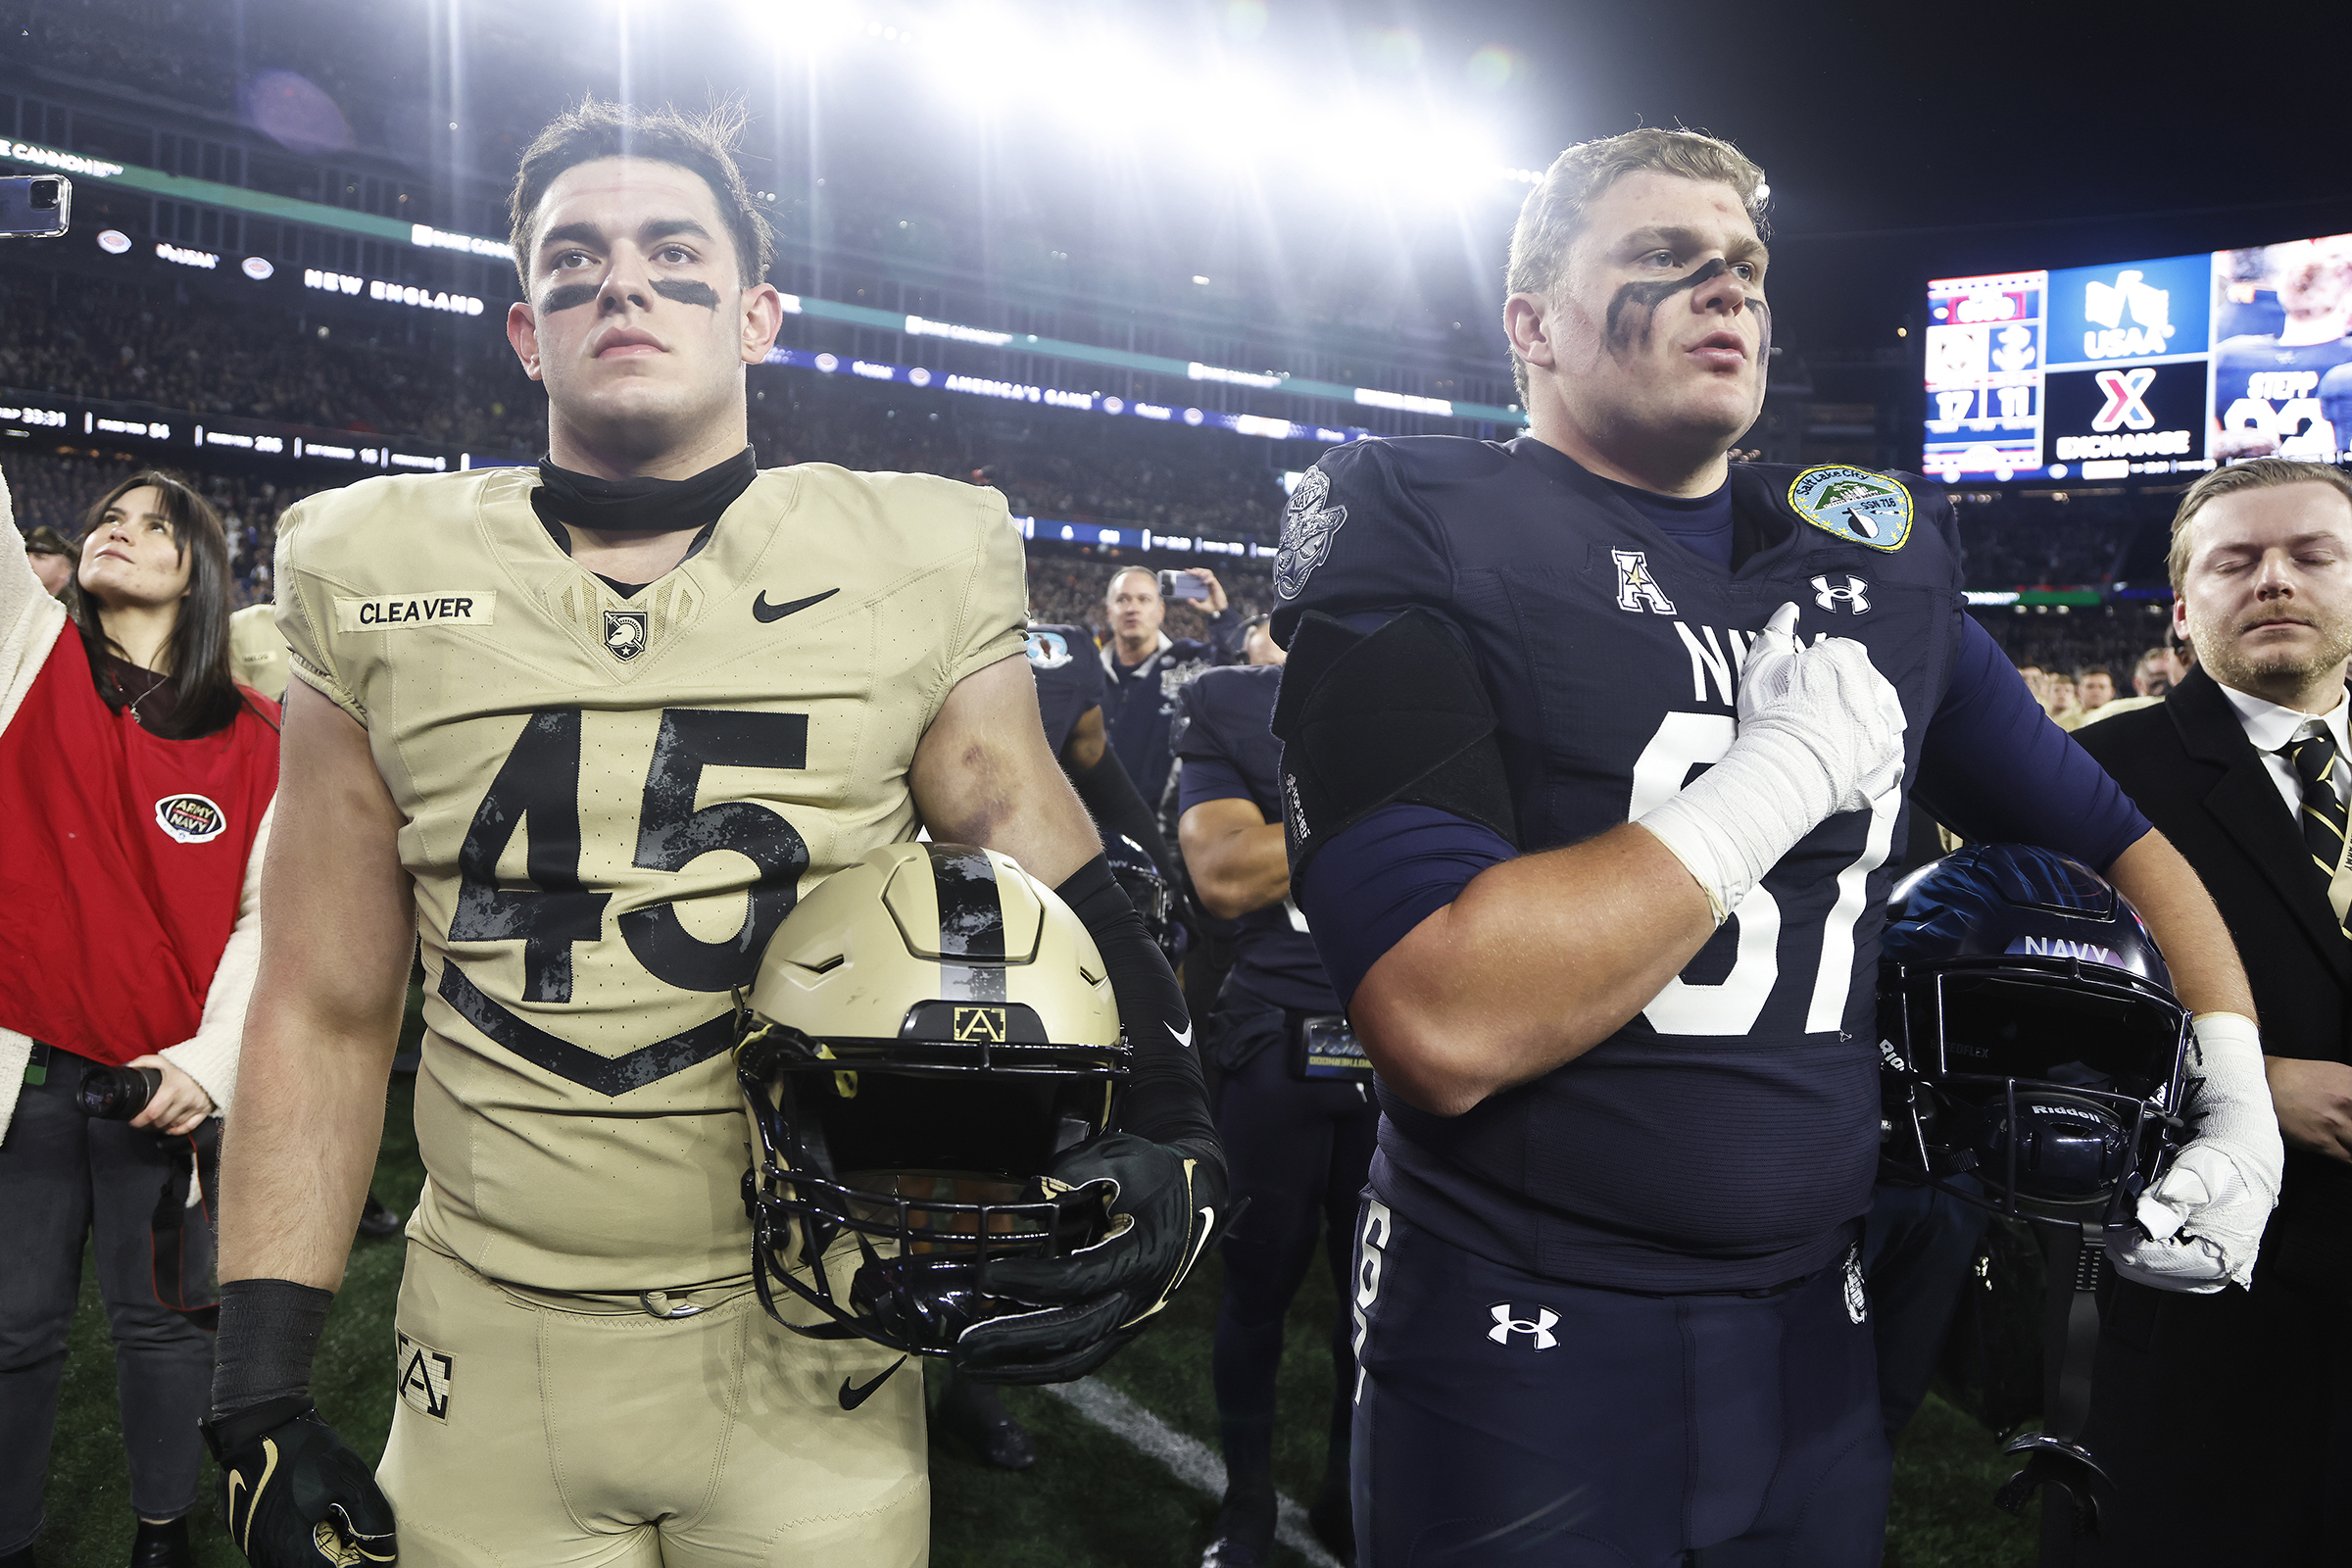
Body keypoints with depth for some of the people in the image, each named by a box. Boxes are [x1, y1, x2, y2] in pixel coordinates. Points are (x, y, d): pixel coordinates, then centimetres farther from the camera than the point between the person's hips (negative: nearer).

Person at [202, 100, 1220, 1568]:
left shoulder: (916, 567, -4)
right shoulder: (376, 582, 1)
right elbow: (327, 1011, 4)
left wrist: (1171, 1144, -19)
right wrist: (261, 1394, 2)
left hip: (813, 1349, -1)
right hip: (491, 1360, 2)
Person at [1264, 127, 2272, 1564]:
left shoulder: (1878, 558, 5)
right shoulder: (1416, 533, -13)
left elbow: (2112, 838, 15)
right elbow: (1446, 1026, -27)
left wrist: (2234, 1092, 0)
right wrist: (1793, 765, -21)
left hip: (1817, 1325, 6)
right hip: (1520, 1334, -5)